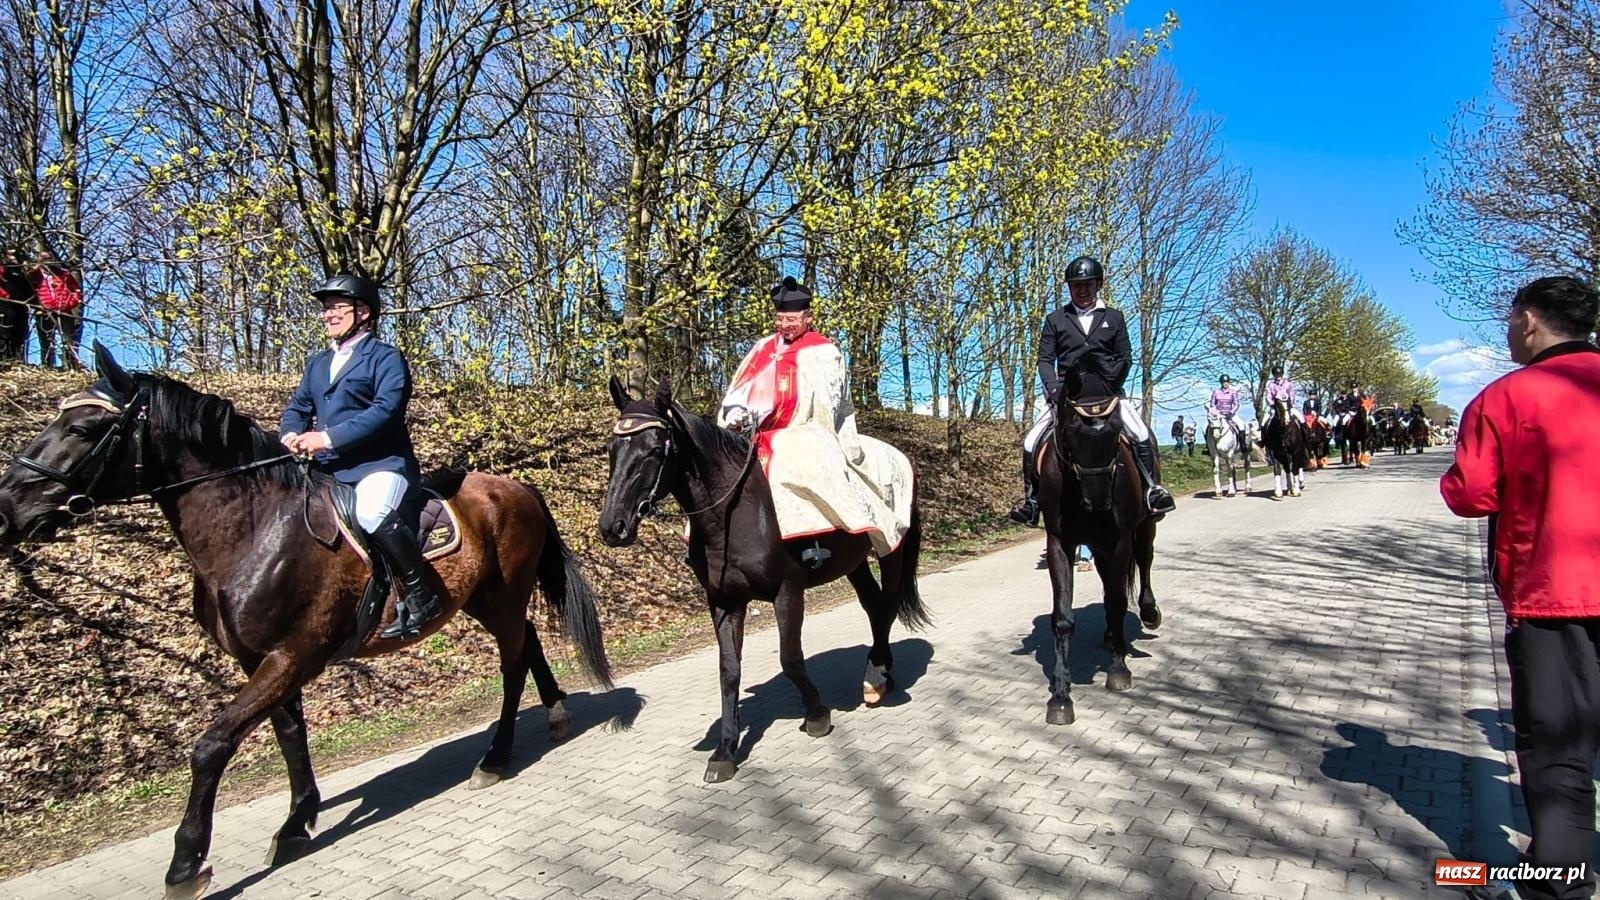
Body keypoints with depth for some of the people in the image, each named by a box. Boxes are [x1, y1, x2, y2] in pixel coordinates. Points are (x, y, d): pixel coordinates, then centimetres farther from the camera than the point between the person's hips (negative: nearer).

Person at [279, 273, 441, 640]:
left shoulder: (385, 357, 0)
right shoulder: (317, 364, 24)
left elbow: (387, 409, -15)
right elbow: (298, 408, 21)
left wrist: (329, 437, -22)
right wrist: (291, 434, -4)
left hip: (381, 464, -8)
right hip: (329, 470, 9)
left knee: (371, 511, -36)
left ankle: (420, 593, -24)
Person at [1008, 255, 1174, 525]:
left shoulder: (1114, 318, 10)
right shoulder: (1055, 320, 8)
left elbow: (1125, 358, 7)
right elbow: (1045, 359, 3)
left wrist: (1111, 384, -9)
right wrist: (1053, 387, -14)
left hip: (1107, 393, 0)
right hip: (1066, 394, 0)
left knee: (1143, 437, -20)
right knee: (1031, 443, -12)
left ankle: (1153, 488, -5)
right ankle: (1031, 496, 1)